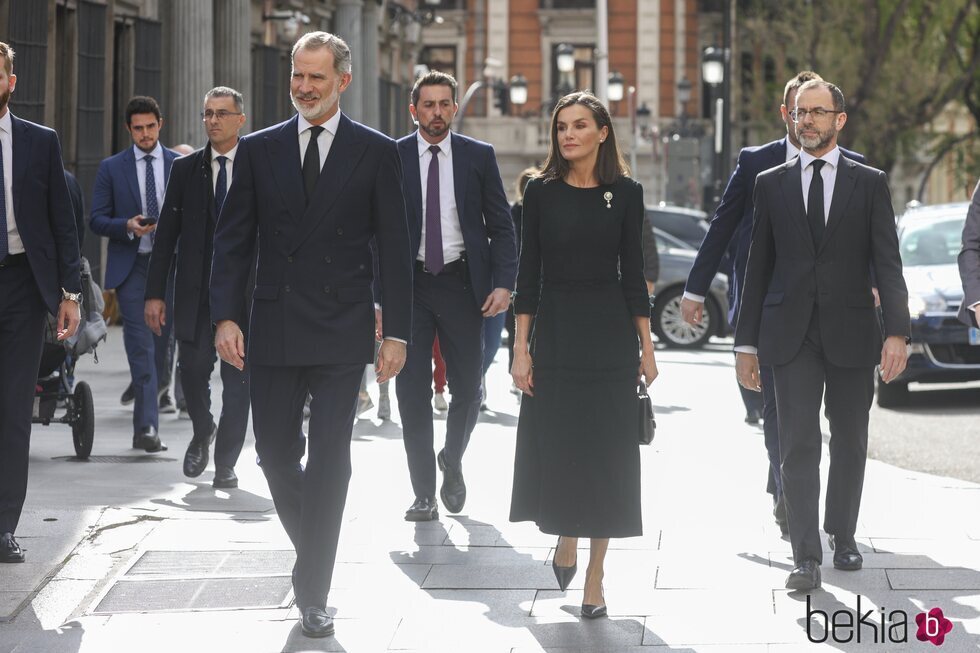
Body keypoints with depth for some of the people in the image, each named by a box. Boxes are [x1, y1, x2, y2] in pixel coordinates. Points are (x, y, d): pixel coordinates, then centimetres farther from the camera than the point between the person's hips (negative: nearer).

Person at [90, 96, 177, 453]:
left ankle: (146, 415, 25)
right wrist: (128, 226, -15)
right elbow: (97, 219, 3)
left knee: (163, 342, 7)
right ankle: (147, 426, -15)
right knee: (141, 346, -11)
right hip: (131, 266, -2)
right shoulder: (111, 168, 6)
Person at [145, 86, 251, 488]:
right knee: (192, 368, -5)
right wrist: (155, 293, 0)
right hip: (196, 290, 1)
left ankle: (225, 463, 11)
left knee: (238, 380, 1)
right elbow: (166, 234, 6)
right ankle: (203, 433, 24)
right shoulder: (185, 169, 7)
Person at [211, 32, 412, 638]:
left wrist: (398, 332, -3)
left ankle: (314, 592, 0)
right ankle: (312, 552, 30)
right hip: (273, 331, 3)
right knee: (276, 453, 7)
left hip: (341, 332, -3)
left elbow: (394, 248, 1)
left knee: (330, 459, -5)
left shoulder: (376, 152, 1)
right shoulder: (259, 150, 7)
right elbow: (233, 239, 7)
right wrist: (226, 316, -4)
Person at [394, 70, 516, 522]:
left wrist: (503, 283, -8)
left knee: (468, 389, 3)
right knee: (411, 391, -2)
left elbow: (501, 226, 5)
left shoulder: (479, 157, 4)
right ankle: (424, 493, 5)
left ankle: (452, 461, 32)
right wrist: (379, 293, -6)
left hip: (461, 282, 1)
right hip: (409, 283, -1)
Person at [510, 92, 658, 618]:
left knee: (606, 452, 0)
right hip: (554, 332, 0)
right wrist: (521, 348, -5)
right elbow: (528, 274, 1)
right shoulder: (541, 192, 1)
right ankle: (565, 542, 28)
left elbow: (632, 273, 3)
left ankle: (594, 576, 8)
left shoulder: (625, 193, 1)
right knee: (555, 447, 1)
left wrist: (646, 348, 1)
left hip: (609, 333, 0)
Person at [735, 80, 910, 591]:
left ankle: (842, 536, 29)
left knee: (849, 443, 10)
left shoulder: (869, 183, 4)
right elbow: (758, 267, 10)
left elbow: (887, 263, -1)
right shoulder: (772, 184, 8)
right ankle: (806, 558, -11)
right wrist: (747, 342, 7)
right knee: (799, 445, -8)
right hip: (791, 335, 0)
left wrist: (897, 332, -12)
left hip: (850, 332, 0)